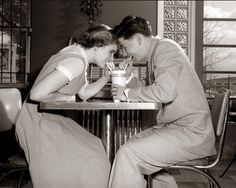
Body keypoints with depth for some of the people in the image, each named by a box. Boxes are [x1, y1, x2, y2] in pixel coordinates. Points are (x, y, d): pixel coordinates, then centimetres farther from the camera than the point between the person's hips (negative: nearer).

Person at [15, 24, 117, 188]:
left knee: (93, 149, 7)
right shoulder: (76, 62, -24)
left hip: (49, 118, 10)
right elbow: (37, 94, -32)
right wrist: (64, 97, -15)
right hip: (38, 121, -9)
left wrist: (106, 77, 0)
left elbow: (84, 93, 12)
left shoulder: (76, 52, 7)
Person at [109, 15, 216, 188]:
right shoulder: (156, 52, 16)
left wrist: (128, 93, -14)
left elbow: (165, 92, -26)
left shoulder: (165, 47, -12)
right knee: (135, 143, 21)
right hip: (175, 126, 10)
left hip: (192, 132, -10)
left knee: (128, 154, -20)